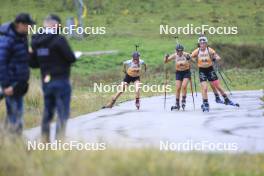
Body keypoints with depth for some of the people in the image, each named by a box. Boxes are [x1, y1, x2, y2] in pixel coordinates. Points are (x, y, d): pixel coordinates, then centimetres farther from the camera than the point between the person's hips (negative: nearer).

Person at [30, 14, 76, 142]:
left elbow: (33, 63, 8)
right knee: (63, 114, -1)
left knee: (47, 113, 17)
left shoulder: (36, 41, 4)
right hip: (61, 81, -6)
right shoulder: (58, 39, -16)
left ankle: (45, 141, 21)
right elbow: (71, 58, -16)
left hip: (45, 82, 7)